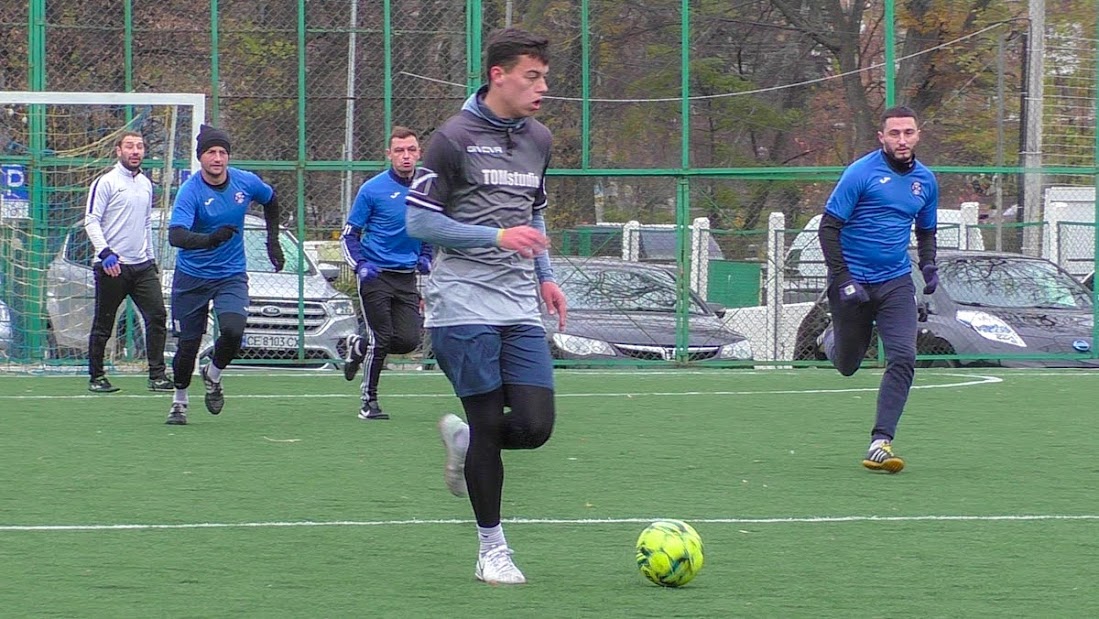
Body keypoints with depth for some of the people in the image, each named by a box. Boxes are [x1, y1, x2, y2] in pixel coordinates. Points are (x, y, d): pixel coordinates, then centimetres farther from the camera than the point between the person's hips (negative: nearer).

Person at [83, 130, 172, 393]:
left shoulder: (146, 184, 15)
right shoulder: (106, 182, -6)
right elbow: (91, 221, -10)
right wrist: (105, 253, -21)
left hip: (142, 266, 6)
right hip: (112, 267, -6)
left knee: (157, 315, -5)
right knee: (103, 324, 2)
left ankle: (157, 375, -2)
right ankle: (96, 377, 12)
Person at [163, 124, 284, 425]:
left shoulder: (246, 182, -6)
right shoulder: (190, 191, -19)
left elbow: (271, 200, 18)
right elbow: (175, 236, -34)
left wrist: (273, 240, 17)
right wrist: (210, 239, -52)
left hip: (231, 275, 2)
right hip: (192, 277, -2)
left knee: (233, 330, -21)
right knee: (188, 344, 2)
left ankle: (213, 375, 10)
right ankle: (179, 401, 27)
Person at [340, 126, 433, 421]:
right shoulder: (372, 189, -8)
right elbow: (349, 235, -2)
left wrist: (425, 257, 6)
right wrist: (360, 265, -18)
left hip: (407, 277, 4)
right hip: (375, 275, -4)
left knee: (409, 340, -3)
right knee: (380, 340, -6)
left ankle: (358, 346, 25)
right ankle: (369, 401, 9)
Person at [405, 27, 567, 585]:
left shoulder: (537, 140, 14)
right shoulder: (454, 137, -7)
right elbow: (417, 221, -8)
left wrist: (545, 276, 15)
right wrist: (497, 237, -16)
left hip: (520, 308, 6)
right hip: (463, 304, -6)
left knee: (535, 426, -6)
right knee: (488, 423, -5)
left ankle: (462, 440, 25)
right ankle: (491, 549, 8)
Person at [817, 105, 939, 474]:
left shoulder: (925, 180, 6)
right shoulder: (861, 173, -11)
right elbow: (828, 226, -11)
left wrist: (928, 264, 2)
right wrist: (842, 278, -18)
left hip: (896, 282, 3)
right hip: (854, 281, -3)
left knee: (903, 358, -16)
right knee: (847, 366, 10)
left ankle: (880, 444, -15)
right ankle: (835, 337, 49)